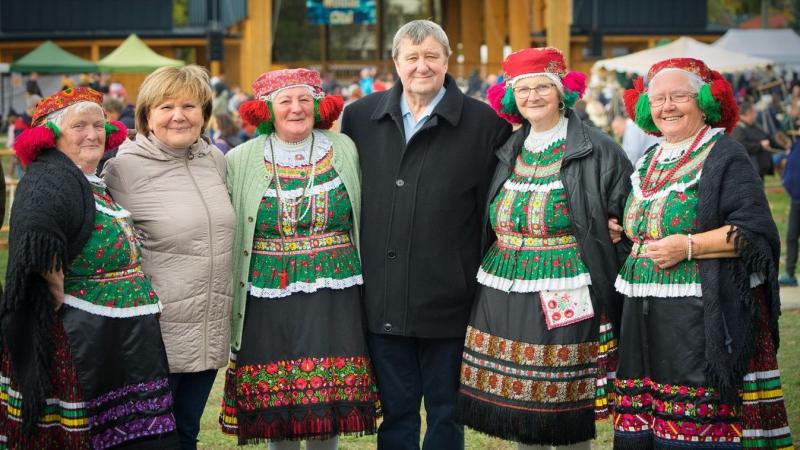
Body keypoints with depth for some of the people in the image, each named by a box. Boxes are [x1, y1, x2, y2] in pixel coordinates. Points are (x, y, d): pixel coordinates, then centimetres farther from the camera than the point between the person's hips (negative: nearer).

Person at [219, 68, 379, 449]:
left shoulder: (344, 150, 5)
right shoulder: (240, 161, 3)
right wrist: (229, 310, 4)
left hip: (335, 303, 1)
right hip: (269, 307, 0)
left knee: (329, 406, 1)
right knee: (276, 412, 2)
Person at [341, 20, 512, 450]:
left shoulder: (484, 123, -2)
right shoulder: (361, 116, 7)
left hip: (447, 299, -3)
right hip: (382, 299, 3)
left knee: (446, 413, 9)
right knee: (394, 413, 11)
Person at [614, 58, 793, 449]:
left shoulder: (725, 157, -4)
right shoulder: (648, 162, 19)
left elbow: (756, 232, -13)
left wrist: (688, 247, -18)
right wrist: (629, 236, 13)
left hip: (706, 320, -7)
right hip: (645, 318, 7)